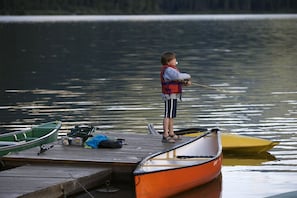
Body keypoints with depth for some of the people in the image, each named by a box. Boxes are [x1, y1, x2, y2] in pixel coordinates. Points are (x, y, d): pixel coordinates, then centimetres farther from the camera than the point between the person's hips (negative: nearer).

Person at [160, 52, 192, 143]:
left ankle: (171, 134, 27)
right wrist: (188, 76, -17)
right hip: (170, 95, -11)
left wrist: (185, 83, 0)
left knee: (171, 115, 17)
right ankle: (165, 136, -9)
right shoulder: (168, 70, -19)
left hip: (173, 96, 11)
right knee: (168, 115, -9)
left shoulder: (171, 69, 16)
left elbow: (177, 80, 18)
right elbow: (178, 76, -34)